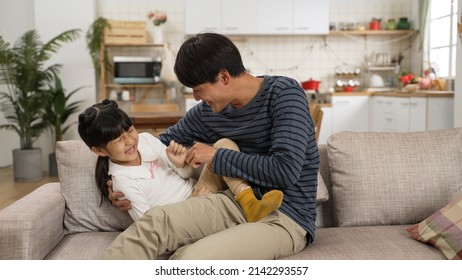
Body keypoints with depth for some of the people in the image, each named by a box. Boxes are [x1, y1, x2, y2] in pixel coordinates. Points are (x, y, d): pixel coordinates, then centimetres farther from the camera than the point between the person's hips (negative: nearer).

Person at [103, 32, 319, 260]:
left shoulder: (284, 93, -11)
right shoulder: (208, 111, 6)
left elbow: (286, 170, -23)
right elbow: (167, 141, 22)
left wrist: (216, 157, -13)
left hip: (286, 218, -5)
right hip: (239, 202, 6)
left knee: (189, 257, -31)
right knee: (155, 220, -24)